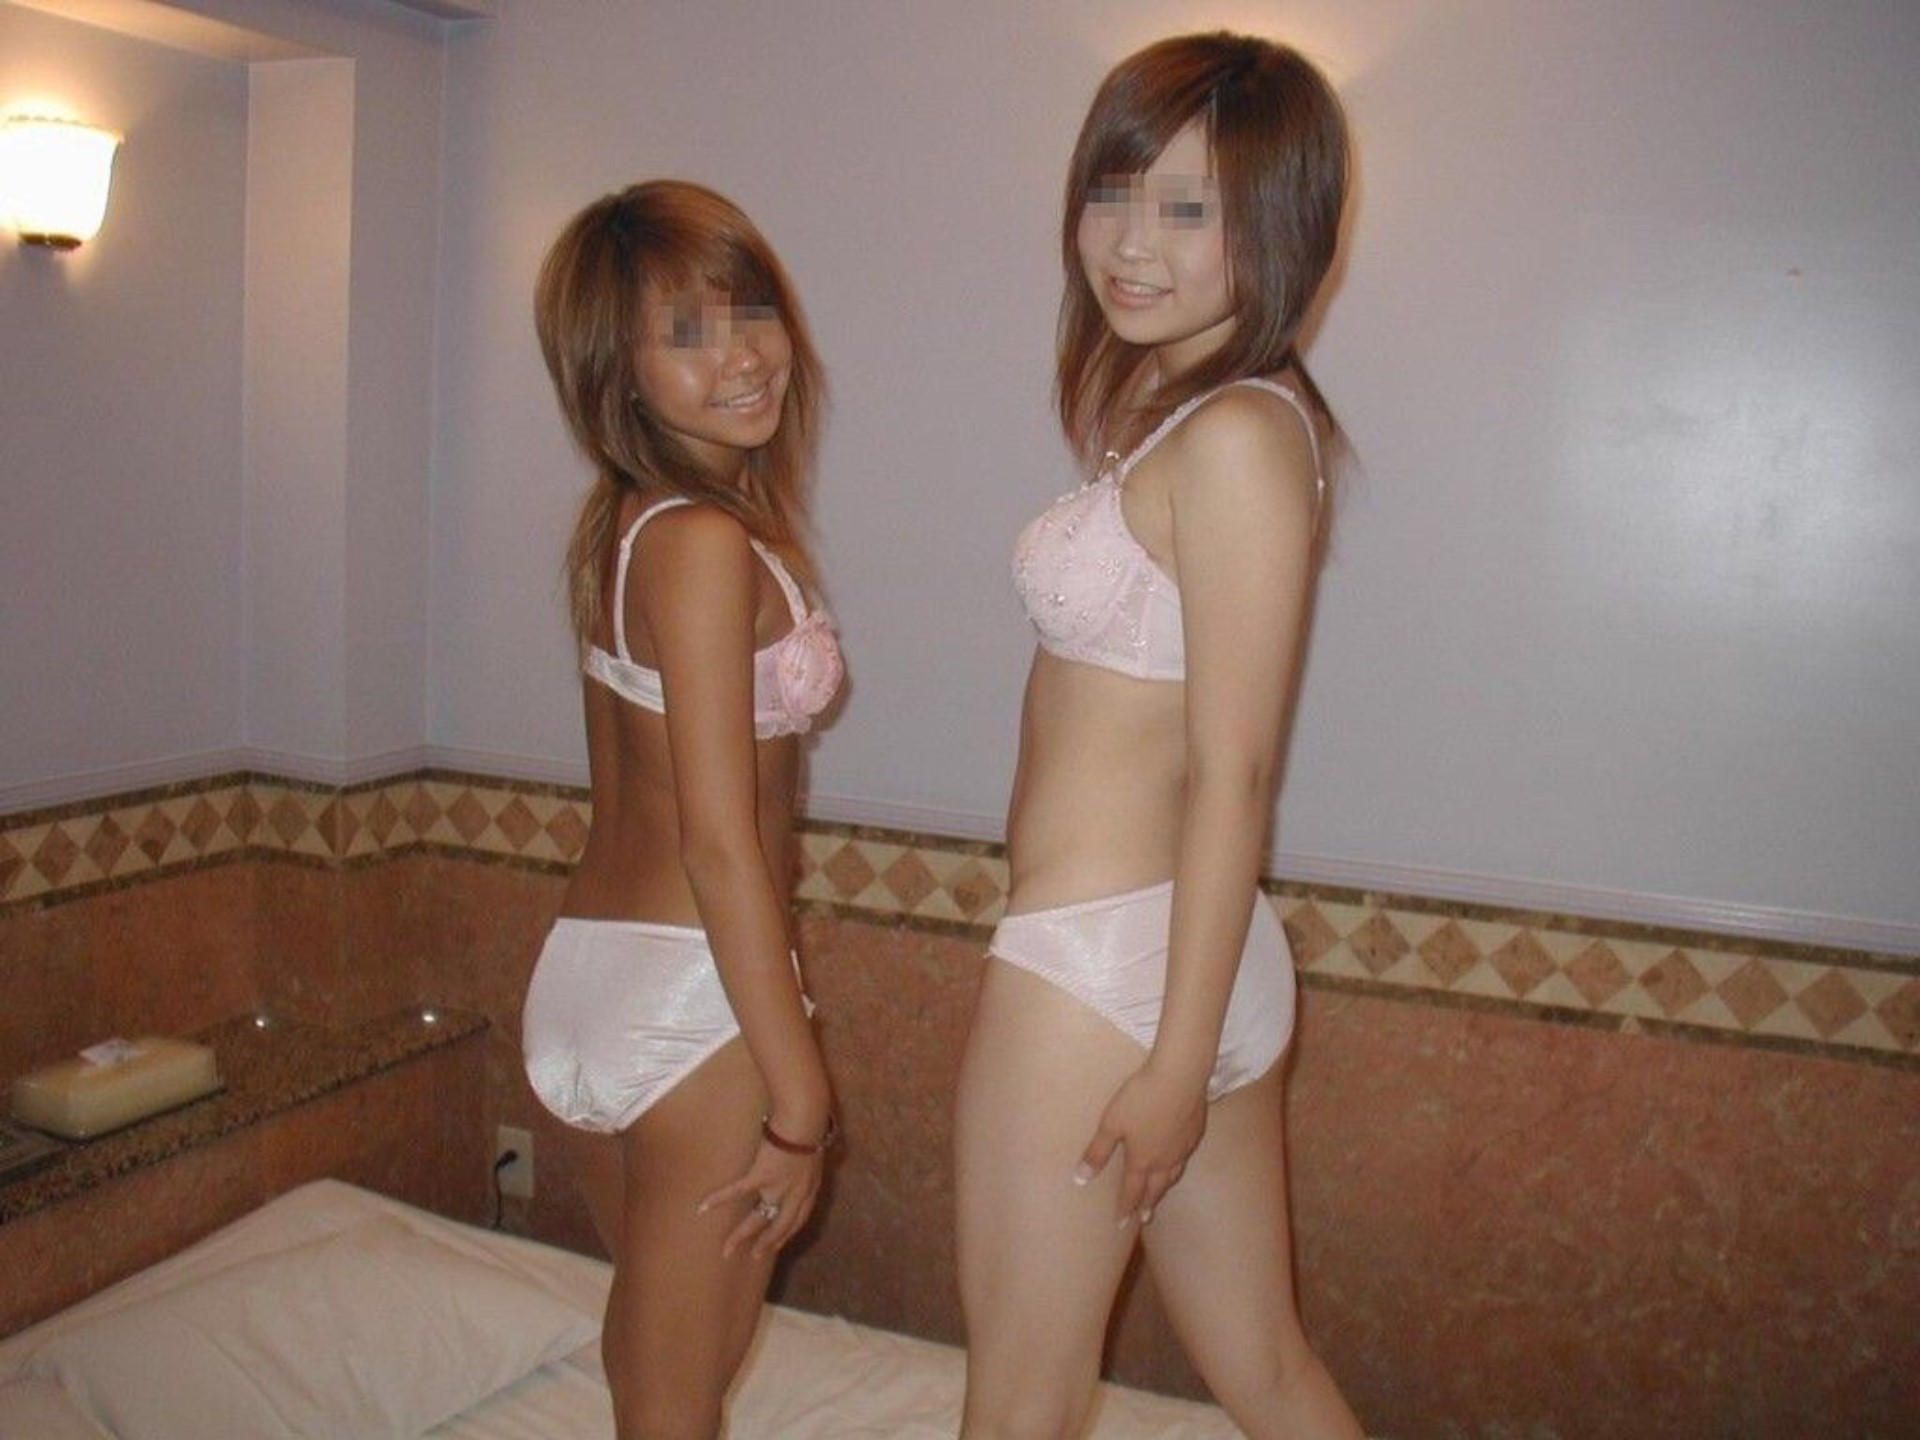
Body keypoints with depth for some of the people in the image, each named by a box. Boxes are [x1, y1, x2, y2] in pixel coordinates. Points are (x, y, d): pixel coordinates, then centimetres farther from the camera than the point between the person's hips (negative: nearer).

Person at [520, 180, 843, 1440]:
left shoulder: (615, 523, 8)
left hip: (578, 970, 8)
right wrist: (800, 1091, -17)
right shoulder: (710, 542, -19)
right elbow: (719, 841, -22)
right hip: (697, 1000, -8)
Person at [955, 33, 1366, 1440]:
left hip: (1102, 958, -9)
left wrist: (1177, 1059, -16)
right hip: (1177, 955, 9)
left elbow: (1232, 776, -18)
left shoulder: (1234, 436, -15)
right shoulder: (1175, 413, 12)